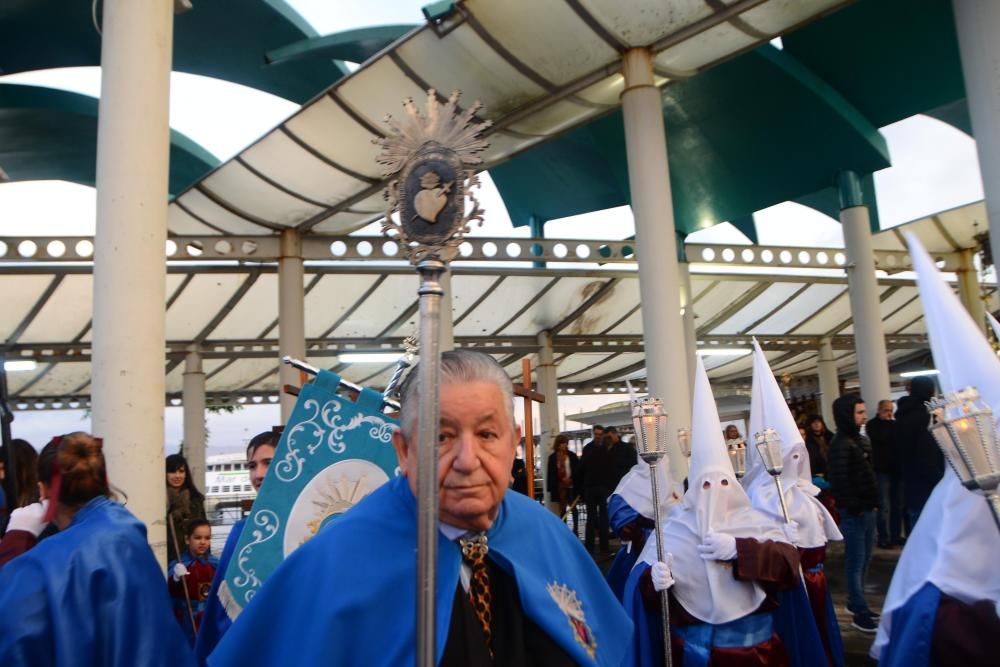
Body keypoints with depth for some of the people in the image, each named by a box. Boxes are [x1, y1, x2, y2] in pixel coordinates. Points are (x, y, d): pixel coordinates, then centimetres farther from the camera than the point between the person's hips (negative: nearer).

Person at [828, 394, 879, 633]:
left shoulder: (862, 440, 14)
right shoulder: (840, 444, -15)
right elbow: (838, 480, -21)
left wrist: (874, 502, 14)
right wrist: (852, 506, -17)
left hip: (868, 509, 9)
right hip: (854, 513, -9)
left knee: (864, 559, 17)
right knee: (855, 562, -1)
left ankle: (856, 602, 29)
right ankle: (860, 613, 5)